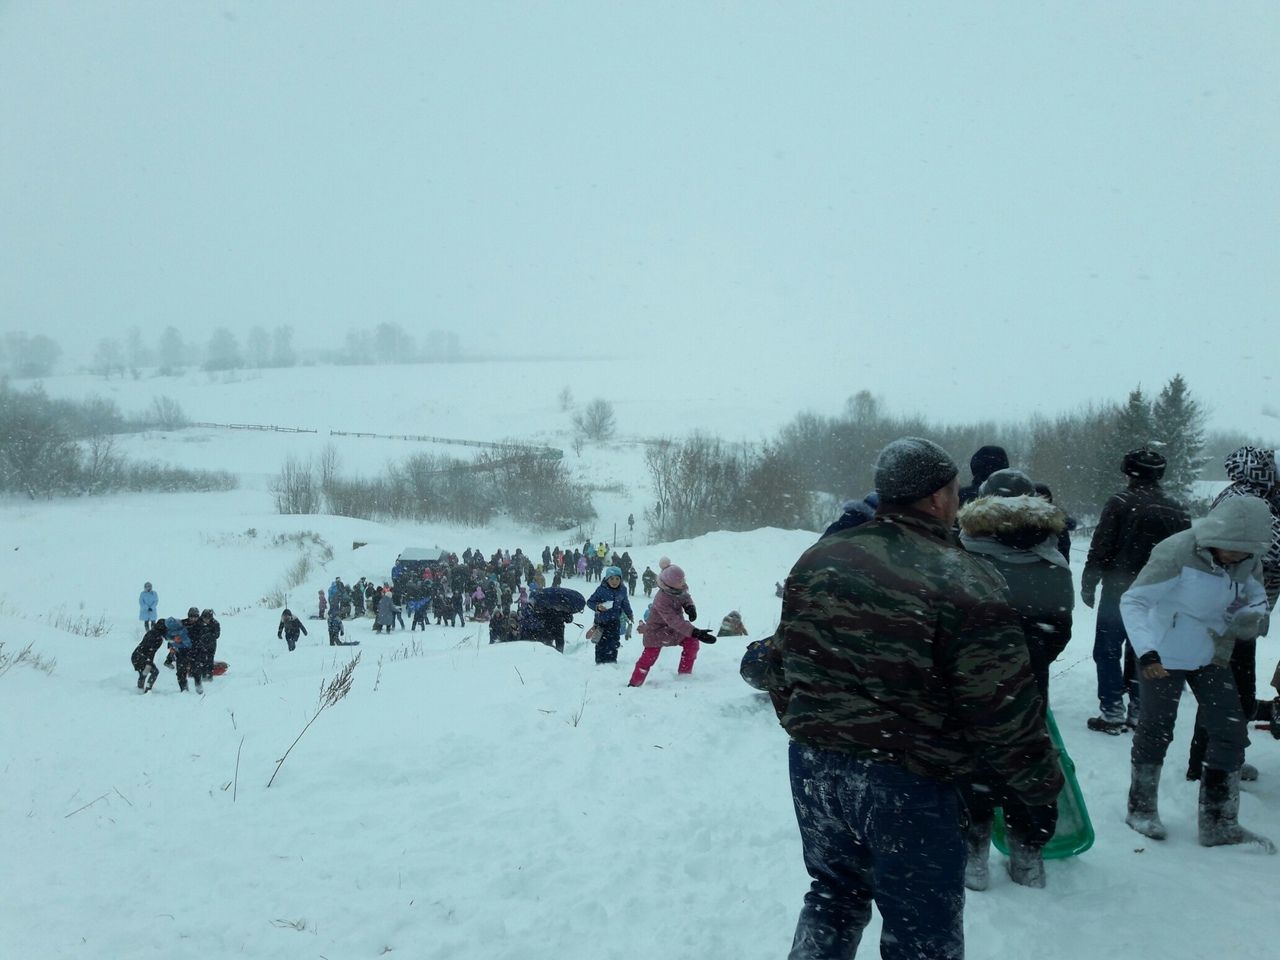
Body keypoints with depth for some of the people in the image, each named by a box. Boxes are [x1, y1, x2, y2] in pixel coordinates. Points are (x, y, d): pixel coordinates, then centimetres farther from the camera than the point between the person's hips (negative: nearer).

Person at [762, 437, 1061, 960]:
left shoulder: (817, 560, 1)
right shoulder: (968, 585, -17)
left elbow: (781, 664, 9)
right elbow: (1005, 711, -14)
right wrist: (1041, 782, 3)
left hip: (813, 765, 5)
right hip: (908, 784, -5)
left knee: (835, 891, 28)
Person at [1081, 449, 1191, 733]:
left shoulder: (1121, 503, -11)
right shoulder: (1177, 510, 6)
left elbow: (1100, 549, -13)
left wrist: (1088, 585, -3)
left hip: (1119, 592, -5)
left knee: (1108, 652, 3)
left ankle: (1113, 713, 1)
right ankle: (1140, 712, 17)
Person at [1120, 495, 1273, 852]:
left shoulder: (1249, 561, -8)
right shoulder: (1177, 553, -27)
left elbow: (1256, 599, 11)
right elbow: (1132, 601, -26)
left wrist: (1250, 616, -13)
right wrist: (1146, 651, -37)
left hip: (1212, 657, 6)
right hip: (1164, 659, -6)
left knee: (1231, 733, 6)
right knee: (1155, 732, 6)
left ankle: (1218, 823, 21)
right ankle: (1141, 809, 28)